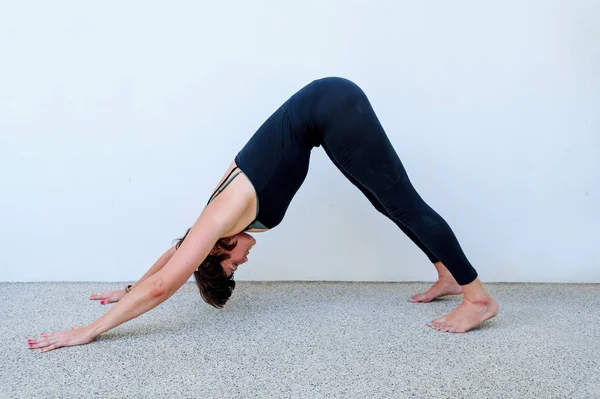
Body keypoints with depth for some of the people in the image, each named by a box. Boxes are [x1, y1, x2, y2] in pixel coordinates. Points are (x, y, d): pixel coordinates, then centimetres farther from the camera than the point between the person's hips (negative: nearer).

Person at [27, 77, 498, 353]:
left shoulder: (221, 219, -12)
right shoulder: (221, 215, 9)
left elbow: (162, 287, -11)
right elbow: (175, 252, 25)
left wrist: (88, 331, -4)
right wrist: (131, 289, 35)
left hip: (331, 107, -8)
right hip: (330, 106, 8)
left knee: (402, 203, -6)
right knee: (389, 203, 14)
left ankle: (478, 297, 1)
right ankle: (449, 278, 26)